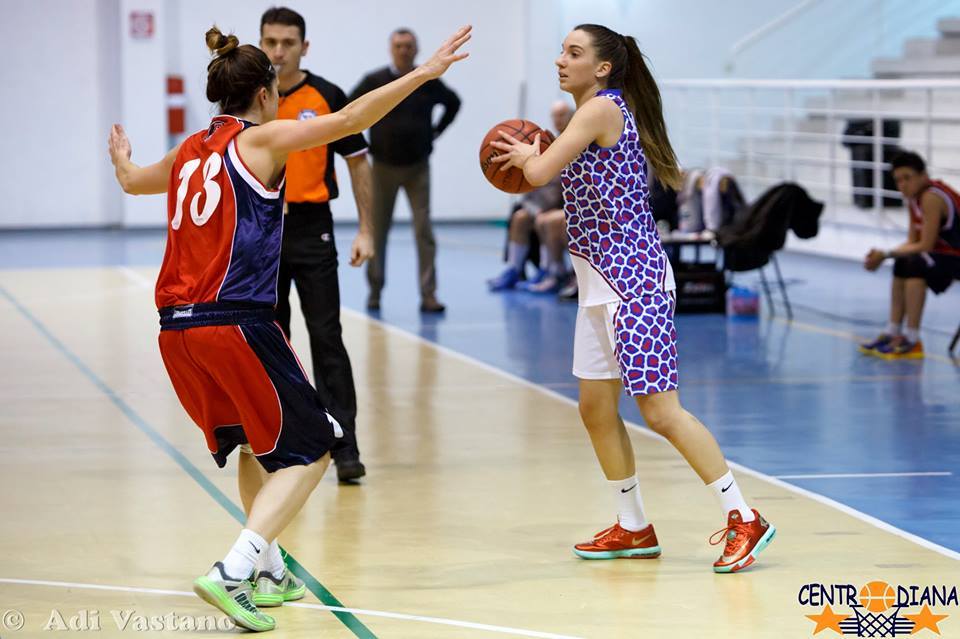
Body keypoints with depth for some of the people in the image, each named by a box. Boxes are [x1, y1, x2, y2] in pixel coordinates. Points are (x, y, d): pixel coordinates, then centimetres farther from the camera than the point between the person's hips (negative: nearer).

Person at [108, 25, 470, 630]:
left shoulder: (190, 150, 18)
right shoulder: (259, 139, -1)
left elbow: (133, 180, 39)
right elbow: (350, 120, -10)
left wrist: (122, 157, 62)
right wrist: (425, 72, -8)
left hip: (178, 328, 8)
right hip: (236, 323, -8)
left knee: (257, 443, 26)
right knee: (308, 452, 1)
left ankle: (270, 573, 29)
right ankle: (232, 573, -14)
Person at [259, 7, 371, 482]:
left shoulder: (327, 97, -3)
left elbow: (357, 163, 2)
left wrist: (365, 231, -3)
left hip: (311, 230, -3)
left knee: (327, 339, -7)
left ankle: (344, 448, -7)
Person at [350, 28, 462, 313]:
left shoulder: (428, 82, 0)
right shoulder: (374, 81, -5)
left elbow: (453, 102, 18)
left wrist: (437, 129, 9)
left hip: (418, 167, 0)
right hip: (383, 166, 0)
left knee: (424, 230, -6)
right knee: (377, 230, 7)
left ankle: (428, 295, -6)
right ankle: (375, 290, 19)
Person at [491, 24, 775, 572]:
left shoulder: (603, 107, -14)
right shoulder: (594, 115, 15)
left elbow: (540, 172, -18)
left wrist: (525, 155, 3)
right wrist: (533, 157, 9)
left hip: (631, 275, -10)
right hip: (600, 279, 10)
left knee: (660, 410, -11)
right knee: (596, 408, 12)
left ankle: (745, 520, -6)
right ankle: (634, 528, 22)